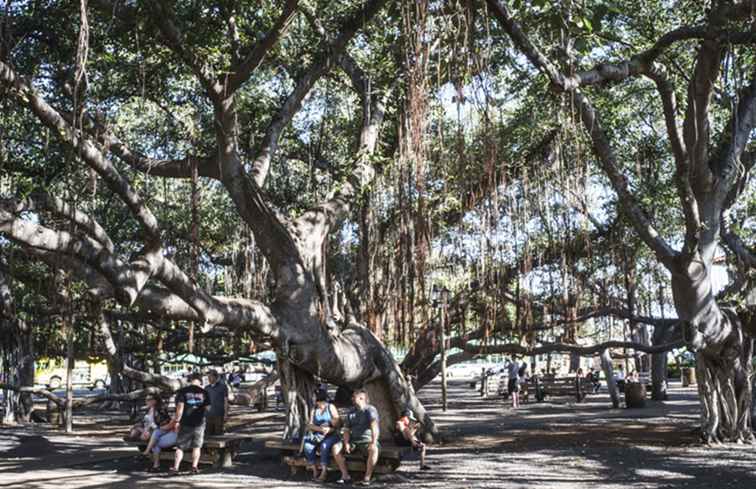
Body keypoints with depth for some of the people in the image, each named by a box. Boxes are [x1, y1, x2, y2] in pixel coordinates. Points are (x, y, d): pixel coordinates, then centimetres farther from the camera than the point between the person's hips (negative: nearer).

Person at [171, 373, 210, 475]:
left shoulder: (183, 391, -6)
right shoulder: (204, 392, 0)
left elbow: (180, 408, -10)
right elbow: (207, 407, 5)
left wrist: (177, 421, -4)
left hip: (186, 423, -1)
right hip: (199, 423, 1)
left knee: (180, 446, 8)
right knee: (197, 446, 11)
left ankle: (176, 467, 5)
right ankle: (194, 467, 9)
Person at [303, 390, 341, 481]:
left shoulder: (331, 407, 1)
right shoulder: (314, 410, 13)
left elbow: (338, 423, -5)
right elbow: (309, 425, 0)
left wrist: (329, 429, -23)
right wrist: (320, 428, -19)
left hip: (331, 435, -4)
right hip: (317, 436, 4)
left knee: (324, 446, -36)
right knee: (308, 446, -26)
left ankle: (324, 473, -32)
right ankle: (315, 471, -20)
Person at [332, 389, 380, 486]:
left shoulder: (370, 410, -8)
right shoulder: (351, 413, 13)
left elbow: (374, 427, -22)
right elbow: (347, 430, 10)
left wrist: (373, 443, -36)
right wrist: (346, 443, -8)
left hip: (367, 440, -6)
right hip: (353, 440, 6)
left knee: (374, 450, -37)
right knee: (336, 447, -12)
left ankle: (367, 478, -28)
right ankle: (345, 476, -8)